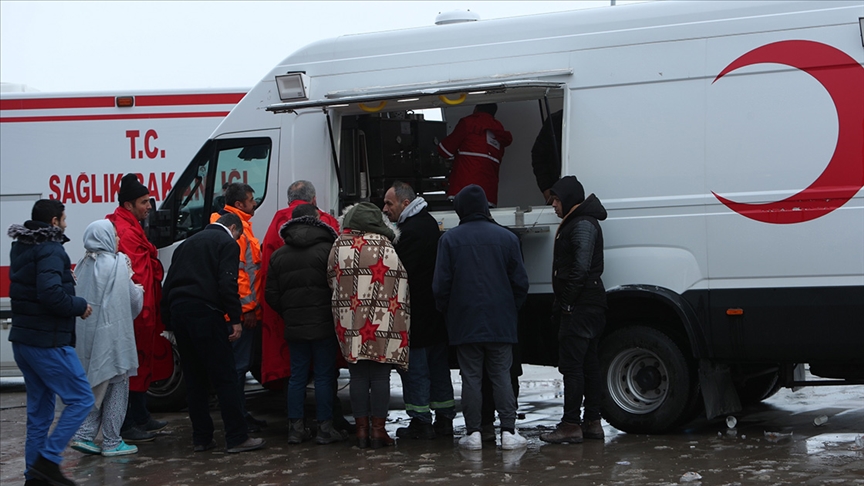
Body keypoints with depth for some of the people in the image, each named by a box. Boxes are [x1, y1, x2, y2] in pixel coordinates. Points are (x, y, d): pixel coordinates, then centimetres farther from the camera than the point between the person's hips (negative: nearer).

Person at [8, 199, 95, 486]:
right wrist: (80, 306, -12)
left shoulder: (21, 248, 13)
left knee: (39, 409, 14)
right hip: (49, 342, -10)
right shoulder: (50, 251, -16)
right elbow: (51, 295, -27)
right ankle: (48, 459, -8)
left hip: (23, 340, 10)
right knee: (81, 399, -4)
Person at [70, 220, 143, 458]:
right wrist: (139, 289, 18)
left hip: (86, 334, 6)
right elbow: (133, 300, -5)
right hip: (112, 334, -6)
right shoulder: (118, 263, -10)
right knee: (116, 386, 4)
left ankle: (83, 435, 9)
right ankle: (111, 443, 7)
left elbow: (78, 298, 15)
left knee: (96, 385, 17)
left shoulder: (83, 265, 7)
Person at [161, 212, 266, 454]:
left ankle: (201, 438, 15)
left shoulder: (188, 243, 23)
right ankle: (237, 437, -2)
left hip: (178, 312, 7)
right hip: (205, 313, -7)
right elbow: (228, 284, -13)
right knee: (225, 377, -3)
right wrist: (235, 319, -12)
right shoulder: (227, 243, 1)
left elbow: (169, 282, 19)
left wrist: (169, 318, 20)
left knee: (194, 378, 12)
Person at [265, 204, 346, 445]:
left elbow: (271, 295, 10)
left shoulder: (278, 255, 9)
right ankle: (325, 428, 4)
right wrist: (336, 315, 5)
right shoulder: (327, 250, -8)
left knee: (297, 375, 10)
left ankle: (296, 427, 11)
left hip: (294, 326, 4)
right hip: (323, 325, -4)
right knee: (324, 375, 2)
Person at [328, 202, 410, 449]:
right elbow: (400, 282, 0)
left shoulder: (338, 247, 4)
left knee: (358, 375, 8)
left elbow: (332, 281, 10)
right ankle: (378, 429, 5)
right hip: (383, 323, -2)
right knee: (380, 375, 3)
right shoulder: (386, 248, -3)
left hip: (350, 323, 2)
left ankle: (361, 429, 10)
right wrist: (399, 314, 12)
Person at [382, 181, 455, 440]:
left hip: (416, 315, -10)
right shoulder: (430, 224, 12)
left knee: (415, 368, -2)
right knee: (438, 365, 14)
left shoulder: (409, 232, -20)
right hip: (436, 311, 10)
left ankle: (420, 422, 2)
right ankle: (444, 418, 20)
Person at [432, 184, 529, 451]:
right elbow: (520, 281, 3)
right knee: (501, 376, 5)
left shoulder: (450, 239, -3)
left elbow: (440, 284, -3)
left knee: (470, 377, 4)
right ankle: (508, 432, 1)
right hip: (500, 323, 1)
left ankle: (473, 433, 4)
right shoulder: (506, 237, 0)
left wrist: (447, 312, 12)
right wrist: (512, 309, 17)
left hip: (464, 322, -1)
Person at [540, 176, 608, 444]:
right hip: (590, 306, 11)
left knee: (572, 364, -10)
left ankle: (571, 424, -10)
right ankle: (592, 422, 16)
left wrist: (566, 301, -20)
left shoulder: (582, 225, -13)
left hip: (579, 307, -11)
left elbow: (581, 267, -22)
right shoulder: (575, 223, 21)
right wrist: (562, 303, 18)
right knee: (588, 363, 12)